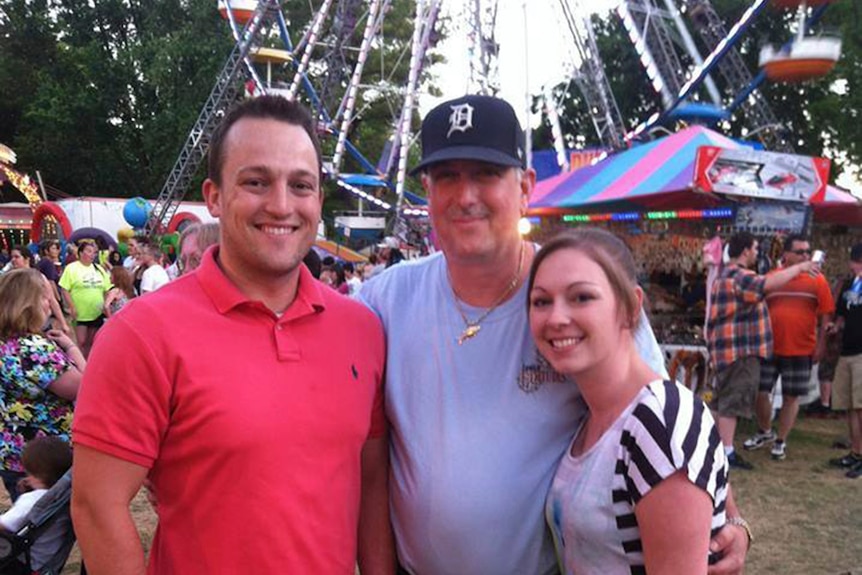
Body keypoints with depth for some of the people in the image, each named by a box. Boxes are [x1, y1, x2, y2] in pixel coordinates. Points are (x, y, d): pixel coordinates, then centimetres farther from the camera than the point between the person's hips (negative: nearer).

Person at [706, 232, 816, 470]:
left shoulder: (727, 275, 18)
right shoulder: (738, 276, -17)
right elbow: (770, 284, -29)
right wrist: (798, 267, -18)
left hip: (730, 347, 11)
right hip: (740, 348, -11)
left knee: (722, 399, 16)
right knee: (734, 400, -8)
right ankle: (727, 452, -6)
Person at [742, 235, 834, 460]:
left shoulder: (817, 279, 0)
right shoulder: (770, 278, 1)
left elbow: (824, 316, 2)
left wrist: (820, 344, -3)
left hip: (801, 350, -1)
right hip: (769, 348, 1)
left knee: (791, 397, 7)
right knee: (759, 392, 6)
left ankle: (781, 441, 23)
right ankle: (765, 432, 30)